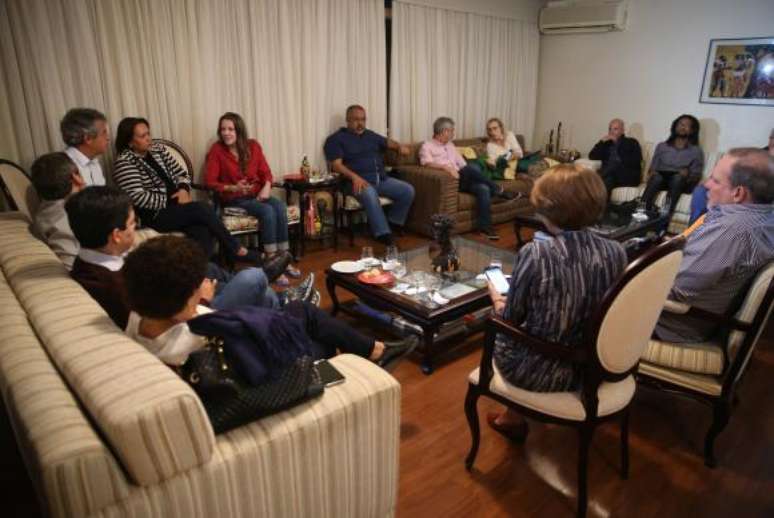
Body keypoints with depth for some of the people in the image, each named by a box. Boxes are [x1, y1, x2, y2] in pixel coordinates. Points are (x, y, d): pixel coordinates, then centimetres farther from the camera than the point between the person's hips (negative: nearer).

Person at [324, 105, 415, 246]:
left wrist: (399, 146, 0)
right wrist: (354, 177, -26)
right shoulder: (336, 139, 3)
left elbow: (387, 142, 26)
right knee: (369, 193, -39)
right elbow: (336, 165, -9)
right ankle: (383, 234, -33)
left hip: (381, 179, 6)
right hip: (358, 181, -6)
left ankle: (393, 222, 8)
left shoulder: (370, 135, 23)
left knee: (408, 190, -11)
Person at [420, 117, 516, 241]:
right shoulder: (427, 145, 5)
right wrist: (446, 167, -31)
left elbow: (463, 164, 21)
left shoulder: (450, 145, 26)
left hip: (461, 180, 6)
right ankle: (498, 190, -12)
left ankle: (485, 227, -23)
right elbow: (427, 163, -16)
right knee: (472, 168, -30)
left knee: (483, 189, -23)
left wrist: (470, 174, 0)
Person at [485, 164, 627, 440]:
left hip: (539, 372, -5)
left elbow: (511, 320, -11)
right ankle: (516, 414, 44)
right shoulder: (616, 252, -9)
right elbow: (586, 307, 6)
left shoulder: (534, 253, -24)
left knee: (497, 327, 26)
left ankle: (516, 417, 41)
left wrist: (498, 301, 12)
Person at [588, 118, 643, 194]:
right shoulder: (606, 143, 25)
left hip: (628, 176, -2)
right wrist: (602, 142, 1)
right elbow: (592, 157, 10)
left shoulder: (632, 142, 16)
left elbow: (635, 162, -1)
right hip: (609, 173, 2)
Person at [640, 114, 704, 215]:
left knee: (678, 177, -37)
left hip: (682, 182, -1)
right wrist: (653, 172, -10)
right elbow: (653, 167, 14)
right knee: (656, 177, -36)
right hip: (661, 177, 1)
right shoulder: (662, 146, 20)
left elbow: (697, 175, 8)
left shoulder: (696, 151, 15)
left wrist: (688, 173, -15)